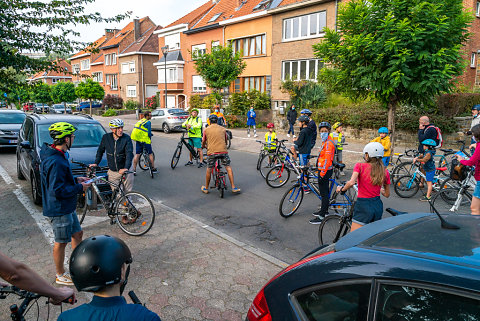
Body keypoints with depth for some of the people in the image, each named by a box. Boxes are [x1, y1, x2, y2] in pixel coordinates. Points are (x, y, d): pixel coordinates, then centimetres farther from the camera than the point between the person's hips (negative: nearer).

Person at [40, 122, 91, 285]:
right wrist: (79, 188, -17)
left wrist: (76, 180, 8)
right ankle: (60, 275, 25)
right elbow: (58, 191, -29)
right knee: (61, 242, 7)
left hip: (67, 207, 10)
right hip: (59, 210, -10)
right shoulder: (55, 162, -28)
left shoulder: (59, 155, 5)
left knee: (77, 234, 21)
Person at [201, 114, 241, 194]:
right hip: (223, 151, 1)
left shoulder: (206, 130, 8)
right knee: (228, 168, 9)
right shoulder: (223, 129, 12)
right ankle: (233, 187, 7)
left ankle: (206, 188, 24)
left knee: (209, 169, 13)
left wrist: (203, 146, 41)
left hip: (212, 152, 0)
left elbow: (203, 142, 18)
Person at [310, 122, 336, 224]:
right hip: (325, 170, 11)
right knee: (324, 191, 20)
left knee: (324, 193, -6)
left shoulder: (328, 143, -18)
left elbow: (327, 159, -23)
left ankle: (322, 216, -2)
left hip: (325, 170, -11)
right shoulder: (326, 142, 15)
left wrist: (322, 173, -24)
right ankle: (324, 210, 33)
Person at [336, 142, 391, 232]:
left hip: (363, 205, -5)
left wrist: (341, 189, -6)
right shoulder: (385, 172, 4)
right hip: (378, 206, 5)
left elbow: (351, 182, -24)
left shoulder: (360, 166, -8)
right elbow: (387, 194, 12)